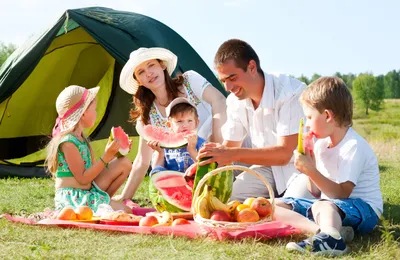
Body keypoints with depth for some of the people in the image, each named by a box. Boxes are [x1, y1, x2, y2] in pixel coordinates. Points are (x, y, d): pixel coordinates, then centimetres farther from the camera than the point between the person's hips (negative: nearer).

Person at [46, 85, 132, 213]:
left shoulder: (81, 138, 12)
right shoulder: (68, 142, -17)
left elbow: (91, 168, 13)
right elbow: (82, 178, -17)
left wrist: (112, 153, 7)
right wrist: (105, 157, -19)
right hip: (72, 198, -10)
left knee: (125, 163, 4)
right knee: (124, 212, -20)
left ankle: (103, 200, 5)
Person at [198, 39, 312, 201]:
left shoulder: (291, 93, -26)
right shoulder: (235, 101, -3)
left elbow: (284, 153, -29)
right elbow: (229, 146, 6)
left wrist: (232, 154, -35)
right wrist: (203, 165, -14)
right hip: (269, 166, 6)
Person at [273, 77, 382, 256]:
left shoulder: (354, 146, -16)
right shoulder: (321, 144, 8)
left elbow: (342, 193, -22)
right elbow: (316, 192, 9)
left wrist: (311, 171, -25)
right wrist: (309, 168, -7)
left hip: (362, 208, -9)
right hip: (328, 203, 9)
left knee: (321, 207, -38)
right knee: (275, 205, -4)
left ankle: (330, 237, -72)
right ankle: (322, 229, -31)